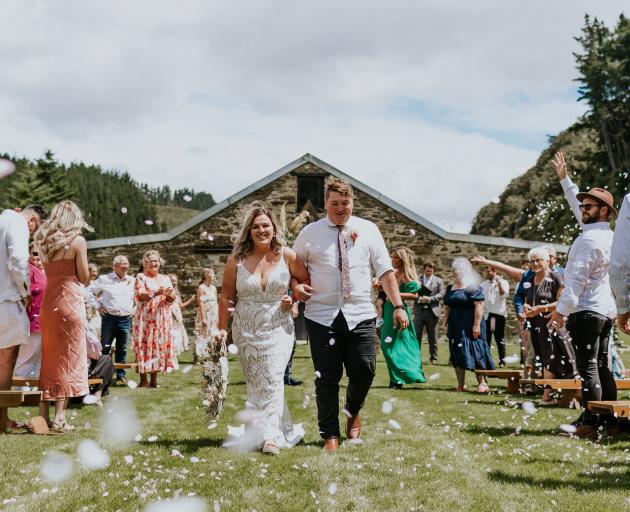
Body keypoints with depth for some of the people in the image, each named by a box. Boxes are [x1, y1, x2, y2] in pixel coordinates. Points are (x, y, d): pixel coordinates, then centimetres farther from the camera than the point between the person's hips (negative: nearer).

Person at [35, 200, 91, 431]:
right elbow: (84, 277, -4)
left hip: (48, 302, 6)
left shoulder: (43, 241, 10)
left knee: (48, 357, 13)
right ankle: (59, 417, -2)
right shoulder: (77, 241, -6)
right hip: (70, 301, -5)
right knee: (68, 357, 0)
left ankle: (44, 414, 16)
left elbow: (47, 271, 13)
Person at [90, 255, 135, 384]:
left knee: (122, 349, 8)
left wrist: (135, 308, 11)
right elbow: (90, 291, 6)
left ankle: (121, 375, 15)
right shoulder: (104, 279, -1)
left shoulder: (132, 280, 8)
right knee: (104, 348, -2)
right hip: (109, 318, -3)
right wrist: (98, 305, 1)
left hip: (126, 319, 3)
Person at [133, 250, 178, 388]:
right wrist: (156, 293, -25)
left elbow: (172, 299, 11)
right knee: (145, 344, -8)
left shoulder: (165, 279, 17)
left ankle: (154, 379, 7)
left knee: (159, 345, 2)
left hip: (162, 318, 4)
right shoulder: (141, 277, 4)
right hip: (145, 317, -4)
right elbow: (140, 296, -11)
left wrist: (169, 294, -13)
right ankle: (143, 380, -7)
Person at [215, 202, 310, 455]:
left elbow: (307, 281, 10)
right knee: (255, 384, 6)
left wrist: (293, 299, -5)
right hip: (247, 331, 2)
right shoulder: (236, 260, -1)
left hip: (278, 328, -2)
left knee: (272, 379, -14)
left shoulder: (287, 256, -3)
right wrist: (222, 328, 2)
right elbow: (227, 297, 5)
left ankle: (271, 436, -15)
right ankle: (282, 431, 19)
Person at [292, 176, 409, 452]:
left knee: (364, 371, -1)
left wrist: (398, 306, -3)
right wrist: (295, 286, -7)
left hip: (361, 315, 1)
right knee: (327, 378, 2)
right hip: (322, 316, -1)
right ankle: (330, 435, 17)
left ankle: (353, 412, 32)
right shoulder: (310, 233, 3)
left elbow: (385, 271, 3)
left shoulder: (368, 230, 5)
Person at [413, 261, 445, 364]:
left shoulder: (438, 281, 9)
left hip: (432, 312, 0)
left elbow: (441, 295, -2)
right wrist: (418, 298, -16)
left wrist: (429, 299, -14)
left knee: (432, 337, 6)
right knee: (416, 335, -2)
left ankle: (434, 356, 13)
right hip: (419, 311, 0)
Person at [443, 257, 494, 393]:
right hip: (455, 326, 7)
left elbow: (479, 306, -14)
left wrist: (477, 325, -20)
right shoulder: (450, 288, 14)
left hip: (469, 326, -7)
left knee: (475, 353, -6)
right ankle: (461, 384, 10)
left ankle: (482, 383, 0)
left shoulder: (472, 287, -8)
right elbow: (448, 307, 17)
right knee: (456, 355, 5)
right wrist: (446, 324, 11)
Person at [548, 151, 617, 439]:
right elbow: (577, 203, 27)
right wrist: (564, 178, 32)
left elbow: (577, 279, -20)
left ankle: (590, 424, -9)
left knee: (587, 367, -9)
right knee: (602, 366, 11)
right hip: (606, 310, 9)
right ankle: (610, 422, 13)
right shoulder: (606, 233, 13)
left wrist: (561, 310, -20)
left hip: (586, 310, -9)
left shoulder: (589, 239, -15)